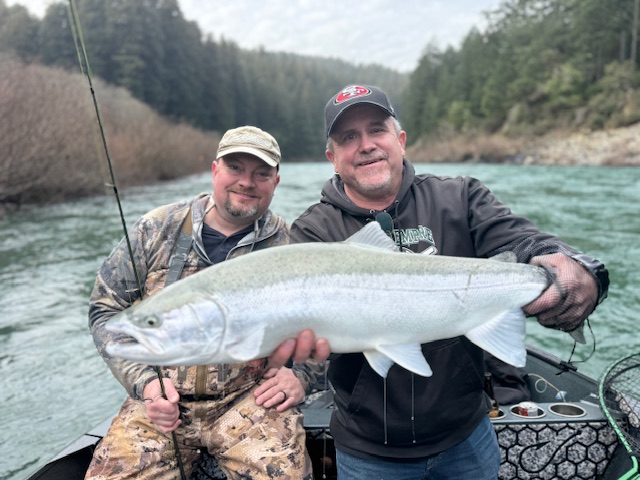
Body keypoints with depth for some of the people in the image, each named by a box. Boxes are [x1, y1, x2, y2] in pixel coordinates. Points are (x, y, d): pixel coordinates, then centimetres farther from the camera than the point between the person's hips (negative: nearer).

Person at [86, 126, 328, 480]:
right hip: (159, 399, 2)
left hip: (250, 398, -1)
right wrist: (143, 381, -5)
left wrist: (300, 376, -8)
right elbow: (106, 308, 5)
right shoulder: (156, 229, 1)